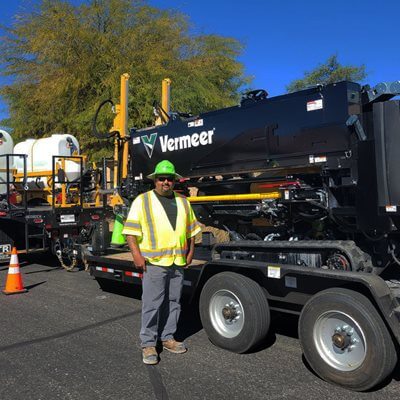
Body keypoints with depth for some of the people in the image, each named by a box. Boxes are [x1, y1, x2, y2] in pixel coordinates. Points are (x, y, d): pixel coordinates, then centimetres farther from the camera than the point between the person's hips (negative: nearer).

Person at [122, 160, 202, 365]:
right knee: (152, 304, -2)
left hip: (178, 263, 5)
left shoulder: (183, 202, 15)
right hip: (154, 262, -5)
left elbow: (191, 229, 20)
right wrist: (136, 255, -15)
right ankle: (148, 344, 10)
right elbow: (130, 230, -6)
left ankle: (168, 338, 26)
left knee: (173, 302, 12)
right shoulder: (142, 200, 0)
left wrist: (190, 252, 12)